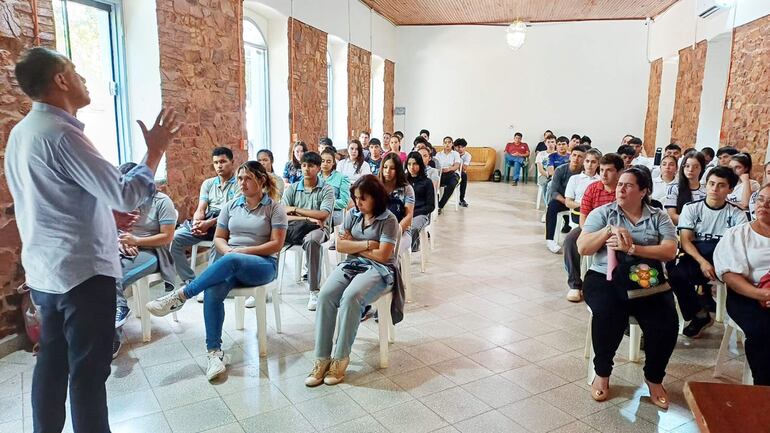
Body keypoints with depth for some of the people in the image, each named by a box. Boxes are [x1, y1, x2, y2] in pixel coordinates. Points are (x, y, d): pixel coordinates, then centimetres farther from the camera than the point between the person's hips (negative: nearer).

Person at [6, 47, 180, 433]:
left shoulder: (22, 132, 11)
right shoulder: (60, 133, -19)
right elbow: (127, 195, -22)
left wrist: (104, 215, 15)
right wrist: (156, 150, -10)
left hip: (45, 270, 9)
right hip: (81, 270, -9)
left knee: (52, 361, 19)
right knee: (88, 370, 2)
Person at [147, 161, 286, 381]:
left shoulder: (274, 208, 1)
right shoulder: (231, 206, 14)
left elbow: (276, 244, -6)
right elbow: (219, 238, 15)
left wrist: (244, 251, -14)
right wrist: (227, 250, -8)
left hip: (263, 264, -4)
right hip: (231, 265, 4)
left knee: (230, 261, -38)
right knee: (212, 291, -30)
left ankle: (179, 296, -25)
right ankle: (214, 352, -25)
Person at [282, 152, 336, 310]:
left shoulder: (327, 189, 3)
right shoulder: (292, 188, 12)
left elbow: (323, 215, -12)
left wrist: (295, 210, -8)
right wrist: (307, 218, -14)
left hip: (319, 228, -3)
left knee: (311, 240, -38)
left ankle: (314, 291, -32)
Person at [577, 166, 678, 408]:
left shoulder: (659, 217, 10)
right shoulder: (603, 213, 8)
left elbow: (670, 251, -6)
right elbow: (582, 248, -1)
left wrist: (632, 248, -16)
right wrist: (610, 230, -12)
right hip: (606, 278, -1)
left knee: (666, 323, -24)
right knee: (608, 314, -32)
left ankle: (654, 378, 5)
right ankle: (602, 373, -6)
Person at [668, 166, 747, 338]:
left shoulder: (737, 214, 9)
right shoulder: (691, 208, 6)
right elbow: (685, 241, -4)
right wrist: (702, 262, -22)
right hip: (696, 257, 0)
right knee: (676, 274, -31)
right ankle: (699, 315, -5)